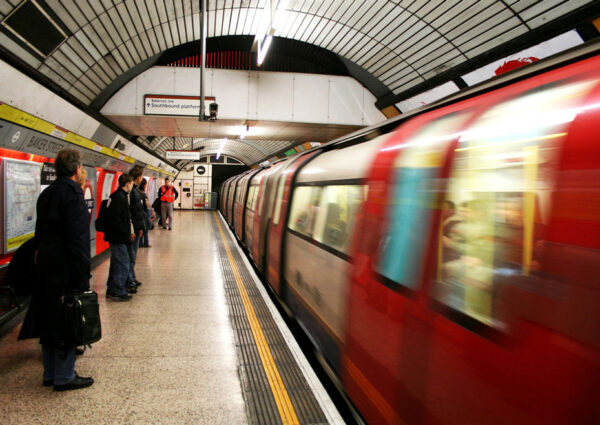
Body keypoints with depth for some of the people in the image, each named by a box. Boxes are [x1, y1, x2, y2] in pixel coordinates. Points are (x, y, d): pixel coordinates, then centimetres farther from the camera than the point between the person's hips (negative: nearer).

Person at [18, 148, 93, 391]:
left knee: (50, 320, 15)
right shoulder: (73, 194, -15)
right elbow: (77, 238, -20)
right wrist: (82, 275, -19)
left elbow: (40, 232, 16)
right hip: (65, 267, -9)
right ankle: (64, 377, 10)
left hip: (46, 265, 9)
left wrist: (39, 253, 20)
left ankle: (50, 373, 27)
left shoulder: (47, 193, 12)